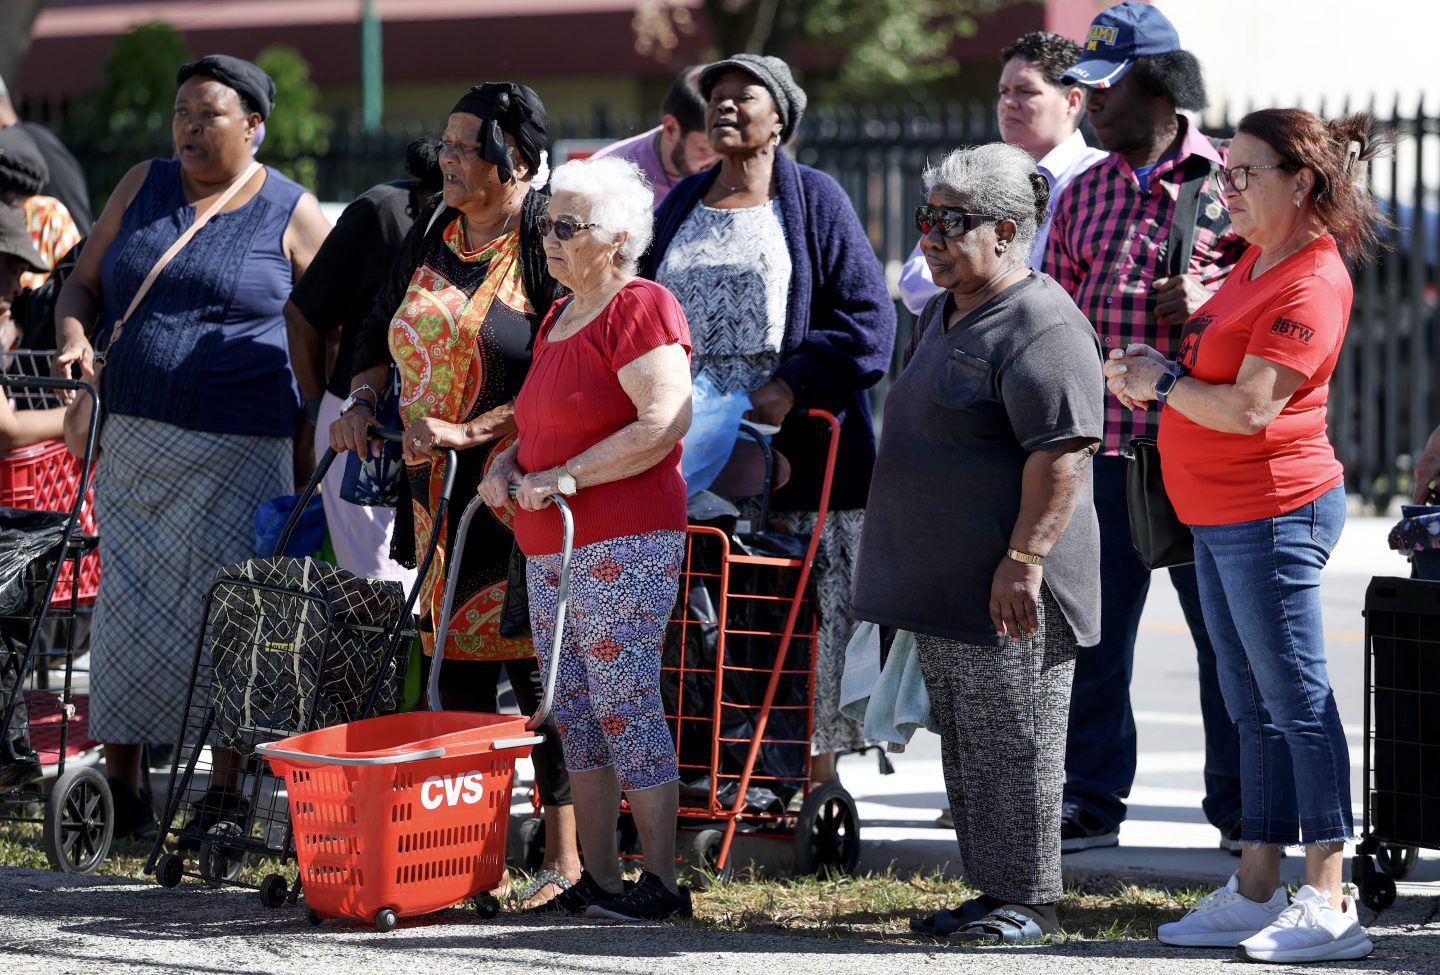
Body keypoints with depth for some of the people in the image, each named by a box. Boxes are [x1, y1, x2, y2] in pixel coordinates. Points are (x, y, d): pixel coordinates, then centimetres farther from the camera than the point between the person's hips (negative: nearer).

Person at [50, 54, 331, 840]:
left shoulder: (291, 215, -2)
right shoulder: (142, 188, 9)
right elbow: (84, 283, 13)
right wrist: (74, 336, -9)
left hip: (236, 451, -4)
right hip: (135, 442, 4)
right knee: (128, 606, 4)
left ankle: (227, 794, 5)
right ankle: (118, 786, 11)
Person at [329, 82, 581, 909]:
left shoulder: (545, 247, -9)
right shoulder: (431, 237, 13)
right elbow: (383, 333, 25)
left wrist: (472, 431, -19)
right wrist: (364, 400, 7)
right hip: (437, 492, 7)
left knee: (533, 662, -9)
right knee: (455, 663, 8)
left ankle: (566, 856, -5)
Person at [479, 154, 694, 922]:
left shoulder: (639, 310, -10)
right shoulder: (559, 318, 19)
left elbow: (665, 424, -21)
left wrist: (567, 476, -20)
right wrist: (510, 462, 10)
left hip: (624, 545, -10)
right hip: (550, 549, 10)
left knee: (626, 707, -9)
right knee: (574, 714, 9)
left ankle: (662, 881, -5)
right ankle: (597, 880, 14)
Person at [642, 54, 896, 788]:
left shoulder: (815, 201, 2)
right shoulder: (681, 207, 18)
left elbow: (867, 316, -4)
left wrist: (794, 384, -14)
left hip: (797, 447, -4)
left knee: (810, 614, -4)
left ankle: (817, 777, 1)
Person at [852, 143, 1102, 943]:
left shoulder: (1040, 326, -16)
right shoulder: (943, 315, 17)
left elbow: (1062, 454, -22)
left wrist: (1024, 560, -26)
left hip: (1006, 594, -10)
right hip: (944, 589, 10)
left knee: (1014, 747, -5)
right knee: (967, 750, 13)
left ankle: (1029, 901, 1)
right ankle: (992, 894, 19)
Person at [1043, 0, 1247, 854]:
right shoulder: (1084, 194, 14)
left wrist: (1210, 296, -15)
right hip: (1102, 441, 4)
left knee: (1225, 629, 2)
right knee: (1091, 628, 5)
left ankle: (1240, 807, 12)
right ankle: (1088, 801, 15)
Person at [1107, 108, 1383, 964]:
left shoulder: (1312, 284, -17)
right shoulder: (1258, 262, 14)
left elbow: (1249, 409, -23)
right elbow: (1217, 368, 26)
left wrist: (1160, 385, -9)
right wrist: (1149, 370, 6)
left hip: (1273, 514, -10)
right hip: (1221, 515, 10)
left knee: (1298, 705, -8)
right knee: (1255, 709, 13)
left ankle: (1330, 905, -7)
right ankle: (1257, 893, 19)